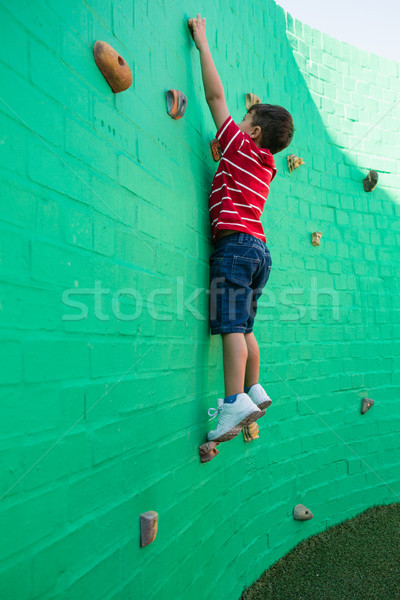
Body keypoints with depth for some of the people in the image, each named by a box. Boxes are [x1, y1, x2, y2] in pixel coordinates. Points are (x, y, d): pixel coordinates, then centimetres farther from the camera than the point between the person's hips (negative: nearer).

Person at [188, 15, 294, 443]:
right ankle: (254, 392, 17)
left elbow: (215, 96, 6)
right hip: (257, 248, 9)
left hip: (236, 243, -8)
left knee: (232, 324, -15)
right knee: (243, 326, 12)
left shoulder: (241, 146, 4)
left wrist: (202, 43, 15)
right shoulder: (265, 166, 22)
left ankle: (235, 403, -19)